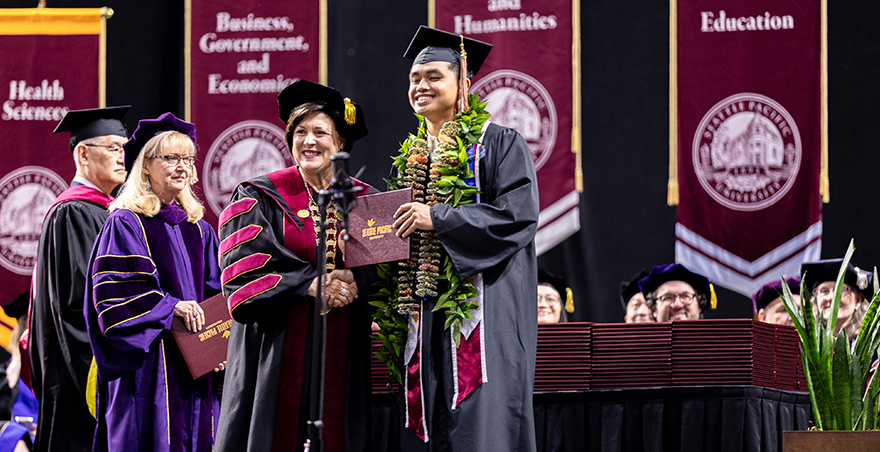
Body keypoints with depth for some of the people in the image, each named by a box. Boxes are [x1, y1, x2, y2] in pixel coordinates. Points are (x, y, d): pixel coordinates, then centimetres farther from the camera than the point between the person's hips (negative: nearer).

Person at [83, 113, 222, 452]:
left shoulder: (199, 230, 17)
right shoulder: (126, 224, -2)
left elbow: (215, 294, 16)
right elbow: (115, 291, -12)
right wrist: (170, 306, -20)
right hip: (148, 366, -6)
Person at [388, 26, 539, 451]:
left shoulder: (500, 144, -1)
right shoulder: (412, 155, 20)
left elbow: (517, 214, -14)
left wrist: (437, 219, -18)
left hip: (482, 313, -6)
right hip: (423, 315, 6)